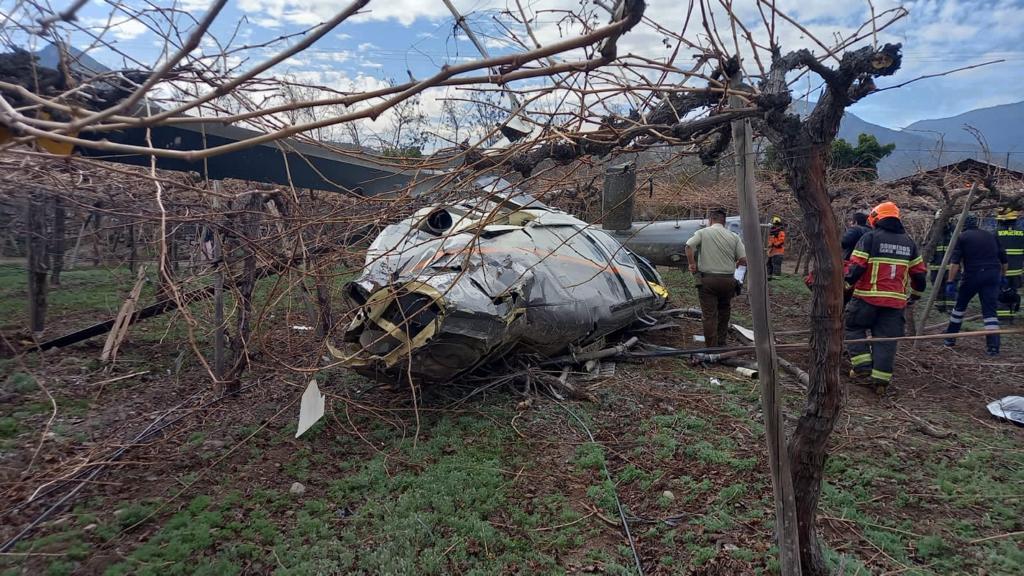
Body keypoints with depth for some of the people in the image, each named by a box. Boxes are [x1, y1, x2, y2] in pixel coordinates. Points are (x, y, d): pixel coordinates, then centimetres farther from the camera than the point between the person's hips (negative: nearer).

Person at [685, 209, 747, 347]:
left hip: (707, 280, -2)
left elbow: (689, 246, -18)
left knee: (709, 316, 1)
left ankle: (711, 348, 0)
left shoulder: (702, 232, -1)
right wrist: (737, 263, 20)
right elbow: (744, 260, -2)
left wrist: (692, 264, -5)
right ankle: (721, 343, 29)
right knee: (724, 313, 20)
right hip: (728, 281, 2)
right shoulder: (734, 236, 4)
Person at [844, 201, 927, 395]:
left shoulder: (870, 238, -5)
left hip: (867, 297, -4)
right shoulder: (908, 242, 13)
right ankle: (881, 379, 6)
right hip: (896, 301, 4)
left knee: (854, 327, 14)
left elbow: (856, 267, -13)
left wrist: (846, 285, 1)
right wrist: (916, 294, 30)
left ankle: (862, 365, 3)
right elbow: (919, 273, 17)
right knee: (886, 339, 7)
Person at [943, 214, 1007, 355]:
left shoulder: (962, 237, 2)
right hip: (993, 275, 3)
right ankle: (993, 346, -6)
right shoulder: (991, 235, 16)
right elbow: (1003, 259, 17)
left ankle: (950, 337, 23)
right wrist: (1002, 275, 27)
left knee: (960, 305, 14)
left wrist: (950, 281, -8)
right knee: (990, 310, 2)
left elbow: (955, 262, -8)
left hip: (973, 275, -3)